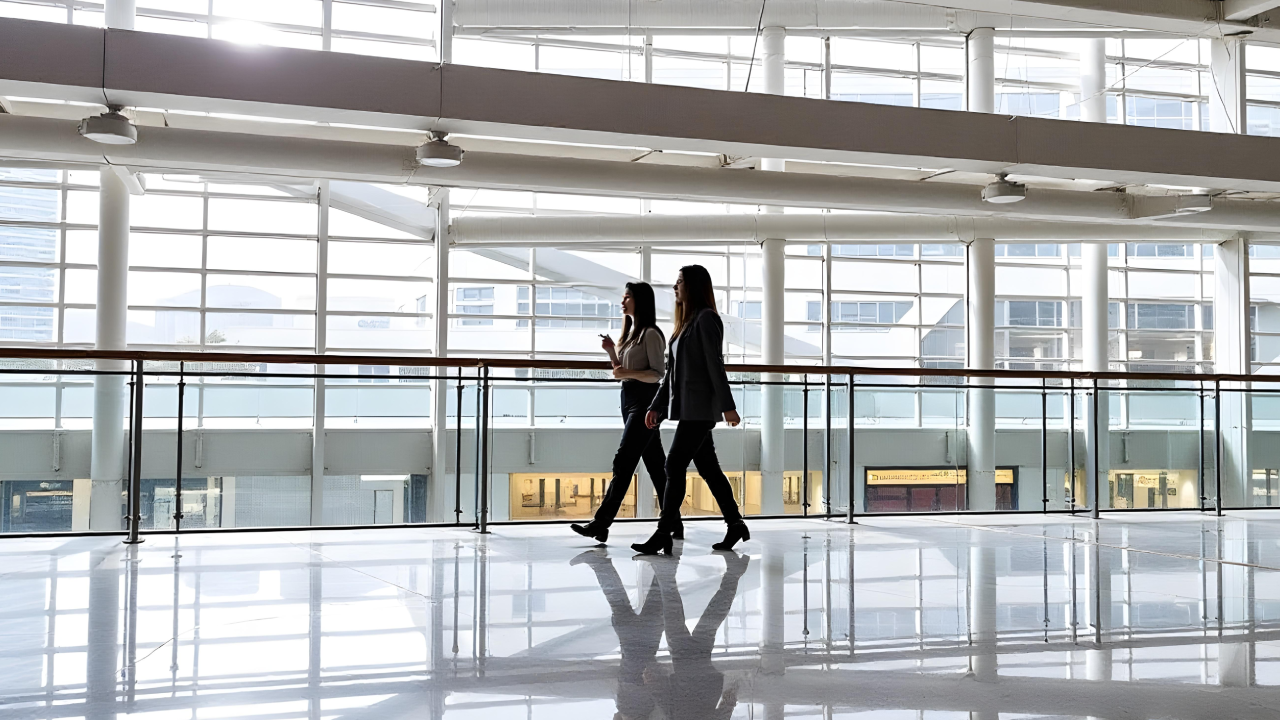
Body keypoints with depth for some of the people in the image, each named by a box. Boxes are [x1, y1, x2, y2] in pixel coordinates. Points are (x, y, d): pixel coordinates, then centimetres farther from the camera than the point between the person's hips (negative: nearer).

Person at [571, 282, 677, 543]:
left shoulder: (650, 334, -8)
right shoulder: (631, 333, 18)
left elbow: (658, 373, -13)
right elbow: (622, 372, 21)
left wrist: (630, 372, -24)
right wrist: (611, 351, 7)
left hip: (644, 402, -9)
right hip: (629, 401, 9)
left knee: (623, 461, -12)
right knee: (655, 465, 10)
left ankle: (601, 523, -13)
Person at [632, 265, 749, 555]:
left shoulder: (706, 319, -8)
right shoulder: (685, 322, 19)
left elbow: (715, 365, -14)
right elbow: (672, 371, 18)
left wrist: (727, 405, -16)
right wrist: (657, 406, 14)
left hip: (700, 409, -9)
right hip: (687, 408, 9)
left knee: (675, 466, -10)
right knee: (708, 469, 11)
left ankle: (664, 534, -7)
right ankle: (735, 525, 19)